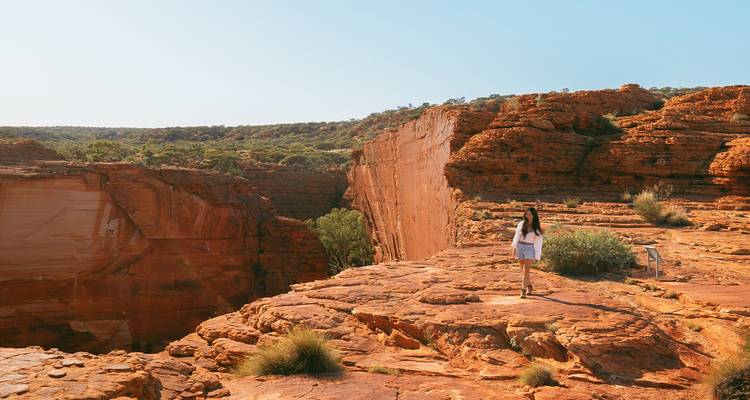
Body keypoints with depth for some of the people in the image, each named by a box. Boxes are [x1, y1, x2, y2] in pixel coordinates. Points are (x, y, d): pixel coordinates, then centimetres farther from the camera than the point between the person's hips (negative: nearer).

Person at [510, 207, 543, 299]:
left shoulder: (537, 227, 2)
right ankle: (529, 286, 33)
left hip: (530, 249, -3)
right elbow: (517, 236, 4)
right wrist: (513, 247, -8)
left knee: (526, 270, -14)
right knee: (523, 270, 12)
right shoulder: (521, 224, 5)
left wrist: (537, 256, 1)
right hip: (520, 247, 3)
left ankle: (523, 291, -14)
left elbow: (538, 242, 4)